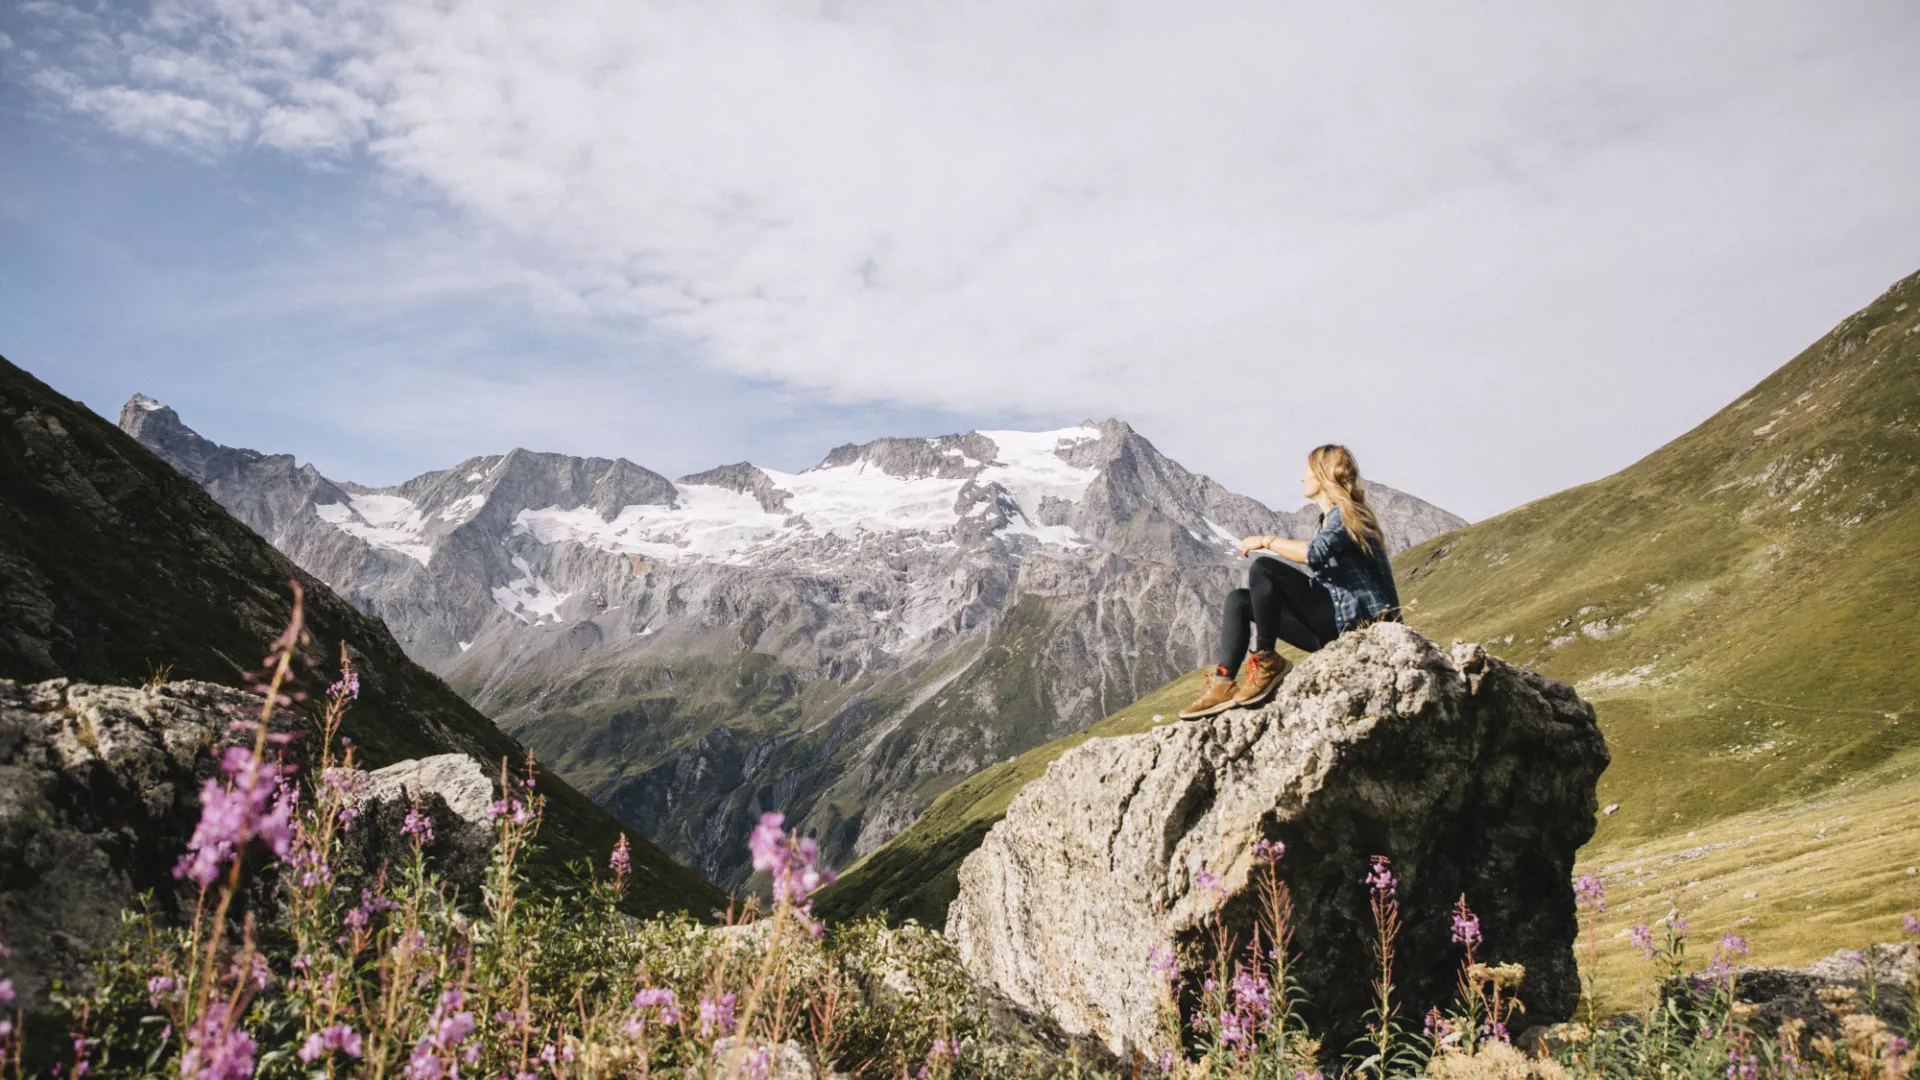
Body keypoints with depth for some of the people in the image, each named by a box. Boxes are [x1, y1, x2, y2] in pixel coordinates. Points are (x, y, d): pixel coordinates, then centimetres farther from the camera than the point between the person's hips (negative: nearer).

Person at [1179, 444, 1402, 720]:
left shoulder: (1346, 514, -9)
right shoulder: (1330, 518, 22)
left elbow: (1315, 553, -28)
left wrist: (1266, 541, -16)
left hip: (1355, 621, -10)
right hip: (1333, 623, 10)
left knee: (1263, 568, -23)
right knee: (1238, 600, 1)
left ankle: (1266, 660, -18)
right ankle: (1224, 683, -13)